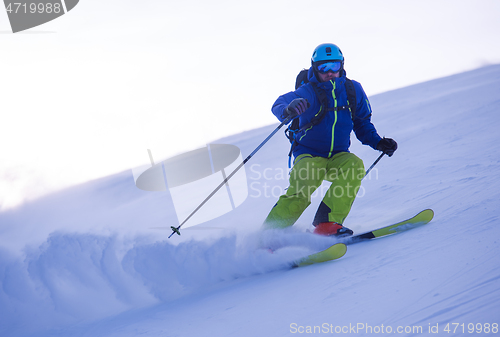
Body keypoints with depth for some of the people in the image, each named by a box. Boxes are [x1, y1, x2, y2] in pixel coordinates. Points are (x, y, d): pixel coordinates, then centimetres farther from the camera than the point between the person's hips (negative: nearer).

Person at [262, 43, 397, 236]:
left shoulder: (353, 90, 4)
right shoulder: (308, 92, -9)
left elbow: (362, 125, 16)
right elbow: (279, 105, -25)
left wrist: (378, 143, -1)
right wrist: (288, 110, -49)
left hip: (338, 157, 3)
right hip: (309, 155, -3)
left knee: (354, 166, -30)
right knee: (300, 191, -30)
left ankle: (327, 223, -32)